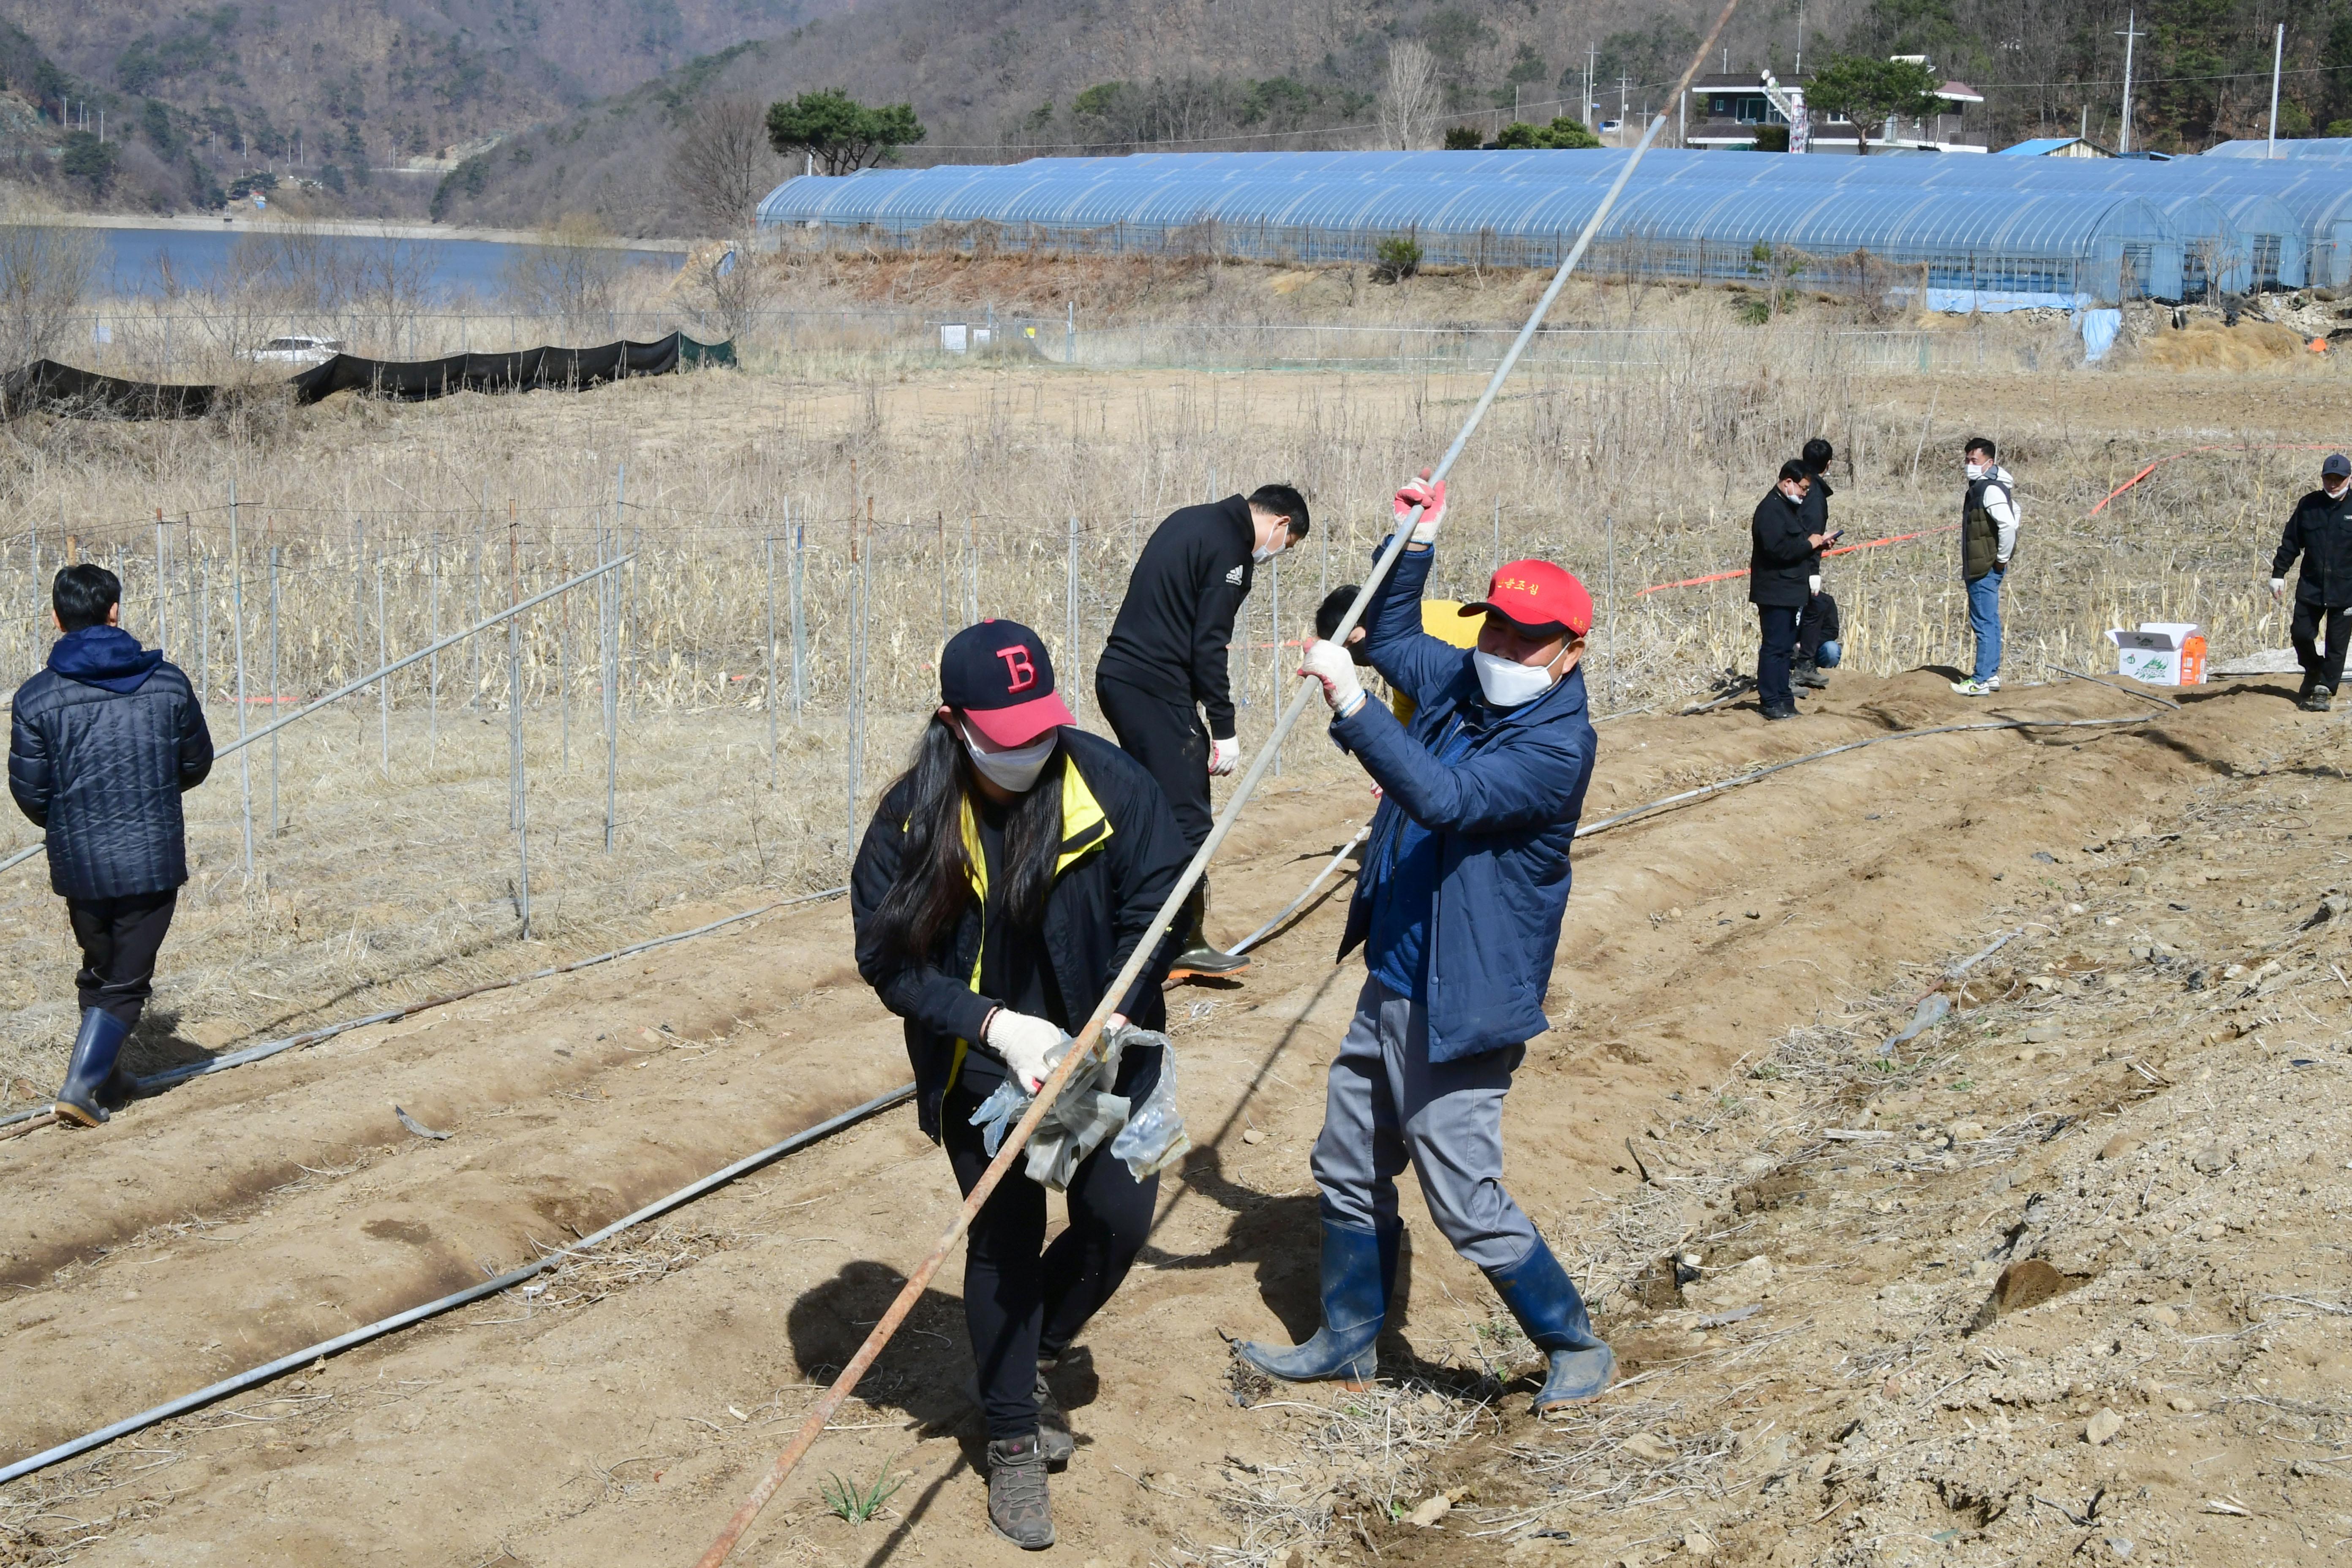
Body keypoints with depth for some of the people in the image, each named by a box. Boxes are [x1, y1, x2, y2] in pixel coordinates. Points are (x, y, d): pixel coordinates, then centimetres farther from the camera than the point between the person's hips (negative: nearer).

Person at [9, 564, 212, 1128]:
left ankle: (103, 1080, 30)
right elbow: (197, 764, 8)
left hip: (79, 864, 1)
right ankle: (81, 1085, -6)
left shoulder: (37, 698, -8)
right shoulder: (167, 682, -3)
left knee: (99, 974, 22)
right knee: (126, 982, 7)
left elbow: (30, 792, -4)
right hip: (155, 862, -1)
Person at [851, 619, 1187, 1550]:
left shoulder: (1110, 784, -17)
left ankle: (1032, 1353, 31)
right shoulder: (913, 818, -16)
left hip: (1104, 1053, 1)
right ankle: (1013, 1445, 23)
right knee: (1005, 1242, 5)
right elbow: (888, 955, -13)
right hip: (982, 1068, -1)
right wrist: (997, 1025, -24)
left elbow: (1153, 909, -10)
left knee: (1119, 1215, 0)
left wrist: (1111, 1021, -23)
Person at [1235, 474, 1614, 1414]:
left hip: (1460, 1005, -9)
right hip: (1391, 984, 9)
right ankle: (1349, 1342, 36)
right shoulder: (1462, 683, 5)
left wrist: (1351, 706, -41)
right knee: (1349, 1168, 19)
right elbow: (1391, 639, 25)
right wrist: (1417, 541, 12)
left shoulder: (1557, 746, -21)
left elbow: (1442, 798, -35)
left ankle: (1577, 1345, 13)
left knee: (1466, 1201, -6)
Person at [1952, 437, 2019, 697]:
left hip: (1986, 569, -11)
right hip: (1981, 569, 11)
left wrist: (2003, 558, -19)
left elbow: (2008, 524, -30)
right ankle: (1991, 675, 24)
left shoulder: (1991, 489, -17)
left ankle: (1981, 682, -7)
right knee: (1988, 623, 16)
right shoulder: (1979, 487, 15)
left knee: (1985, 624, -8)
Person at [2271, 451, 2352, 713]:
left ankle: (2325, 689, 12)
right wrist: (2278, 573, 6)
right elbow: (2291, 542, 10)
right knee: (2302, 634, 4)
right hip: (2310, 587, 2)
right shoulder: (2309, 505, 4)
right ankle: (2314, 673, 31)